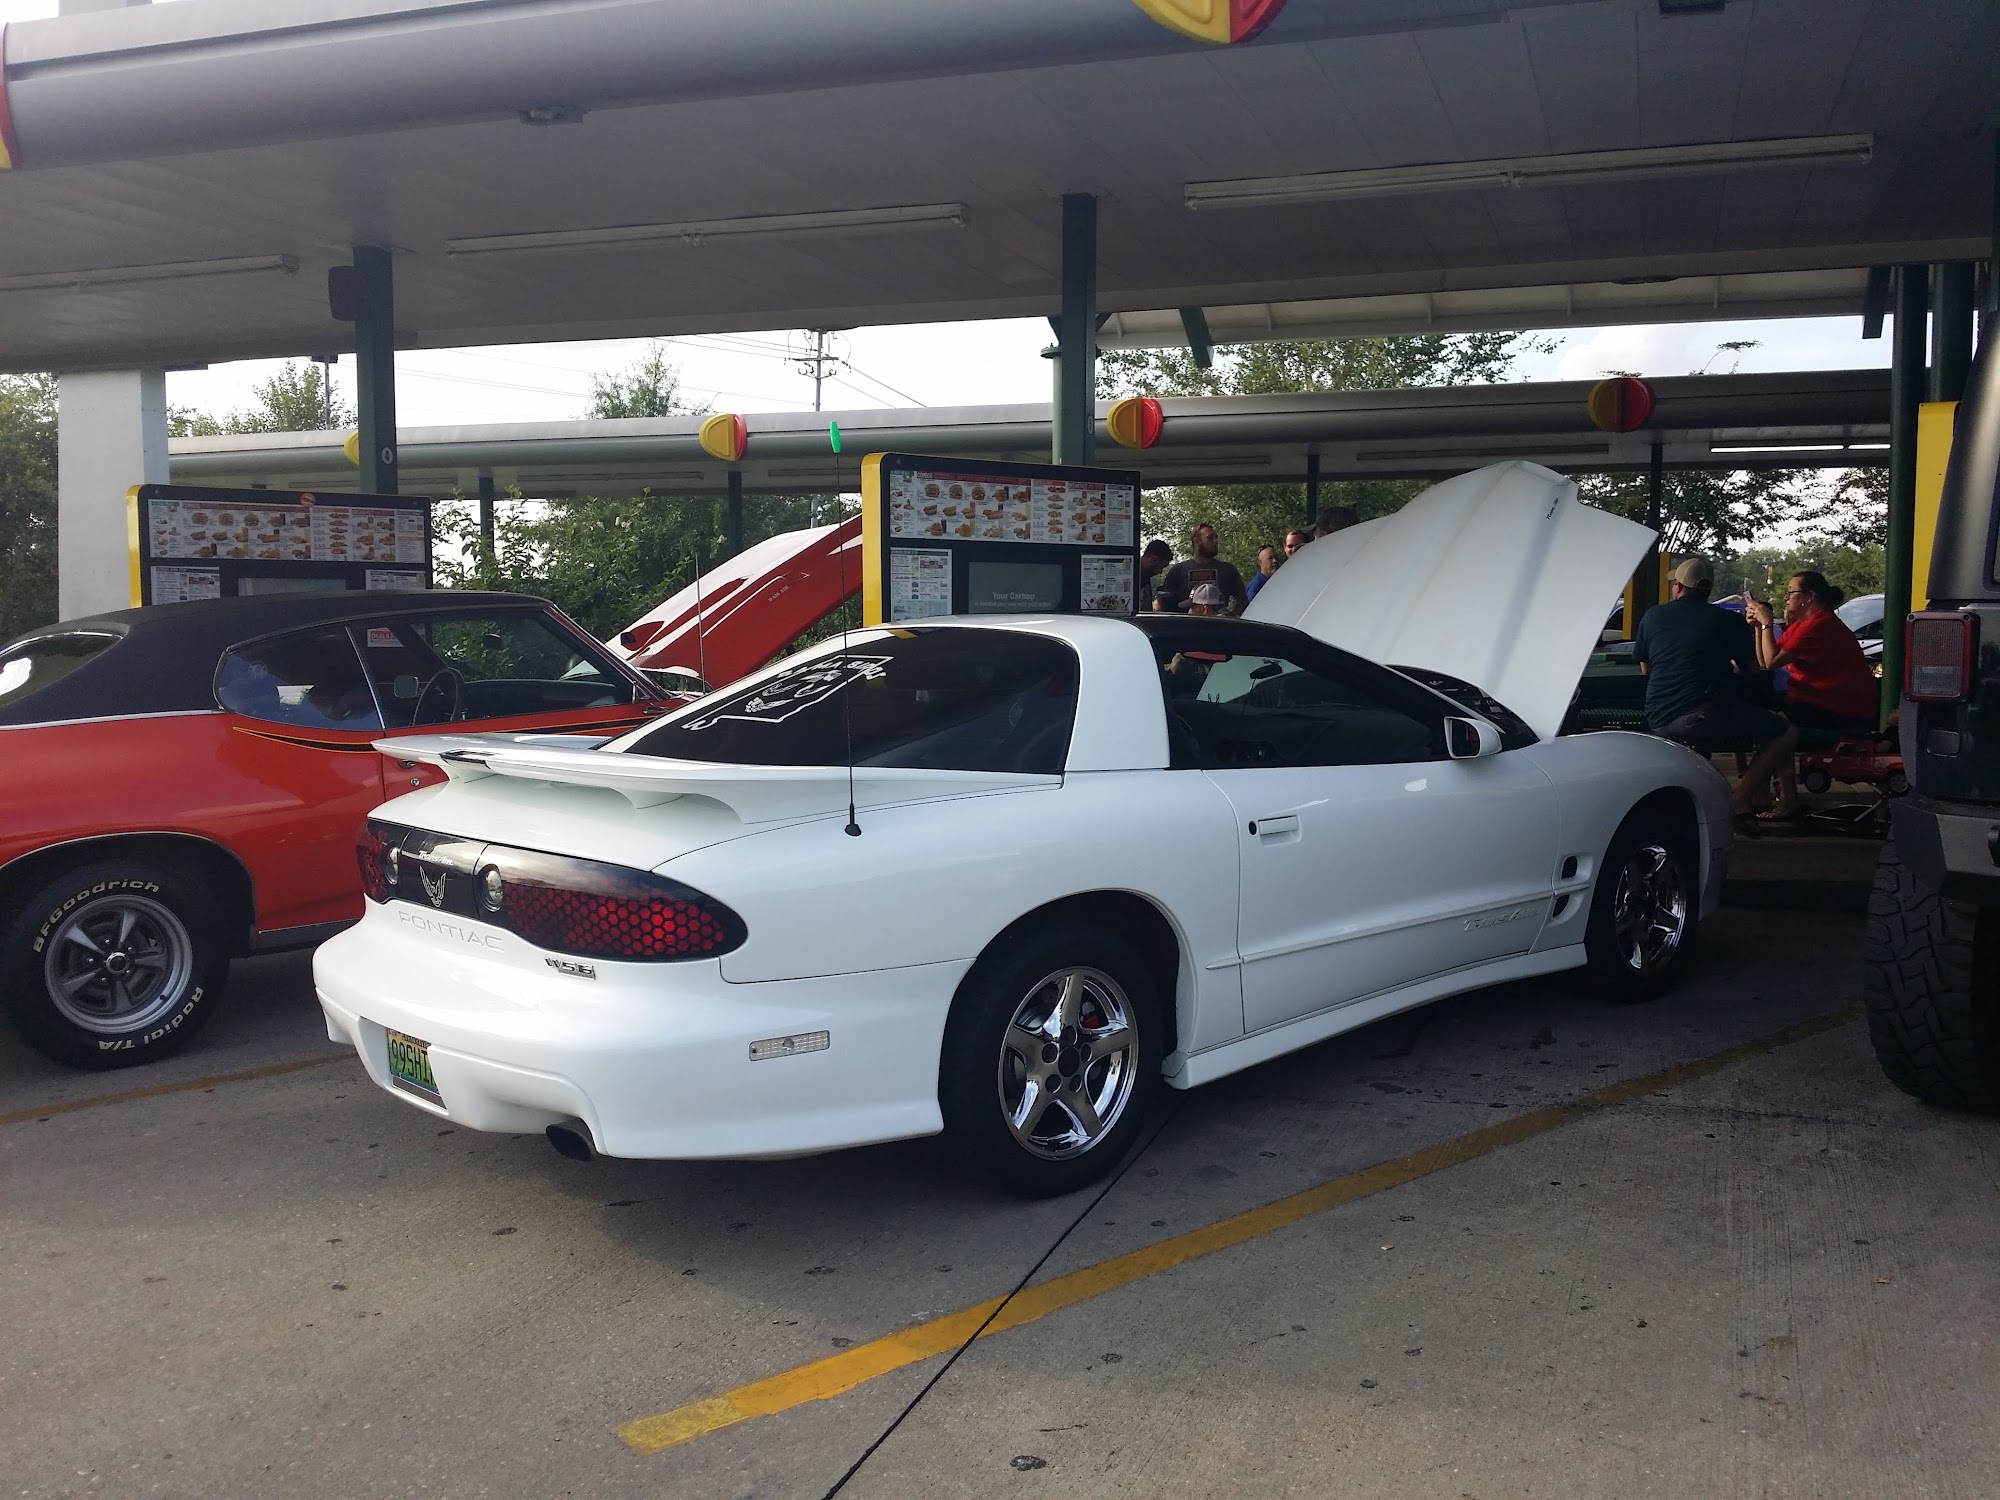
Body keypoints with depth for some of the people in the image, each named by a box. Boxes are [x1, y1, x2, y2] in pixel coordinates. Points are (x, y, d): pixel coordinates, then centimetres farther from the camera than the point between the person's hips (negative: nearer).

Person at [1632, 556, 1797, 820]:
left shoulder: (1651, 617, 13)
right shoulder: (1728, 620, 5)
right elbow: (1751, 668, 14)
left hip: (1658, 723, 6)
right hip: (1701, 716, -6)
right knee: (1786, 733, 5)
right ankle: (1741, 799, -6)